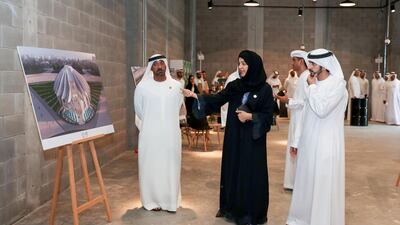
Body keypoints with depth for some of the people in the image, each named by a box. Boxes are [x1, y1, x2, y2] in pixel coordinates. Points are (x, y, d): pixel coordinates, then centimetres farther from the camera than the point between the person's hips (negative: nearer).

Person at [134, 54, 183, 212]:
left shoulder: (176, 86, 0)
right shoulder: (142, 87, -5)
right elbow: (139, 110, 7)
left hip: (171, 134, 2)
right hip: (150, 135, -2)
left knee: (171, 167, 8)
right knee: (151, 167, 5)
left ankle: (171, 201, 20)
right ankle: (152, 201, 17)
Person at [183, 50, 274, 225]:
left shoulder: (264, 89, -7)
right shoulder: (234, 86, 5)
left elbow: (268, 116, -6)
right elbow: (216, 100, -1)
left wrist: (250, 116, -19)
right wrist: (195, 96, -10)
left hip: (253, 139, -4)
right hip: (234, 138, 4)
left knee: (251, 175, 3)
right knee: (232, 171, 11)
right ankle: (232, 207, 27)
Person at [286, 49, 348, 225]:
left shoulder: (337, 84, -13)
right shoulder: (315, 84, 8)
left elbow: (321, 110, -23)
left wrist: (312, 87, -13)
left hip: (325, 144, -7)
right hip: (310, 141, 7)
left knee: (323, 184, 1)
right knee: (307, 181, 14)